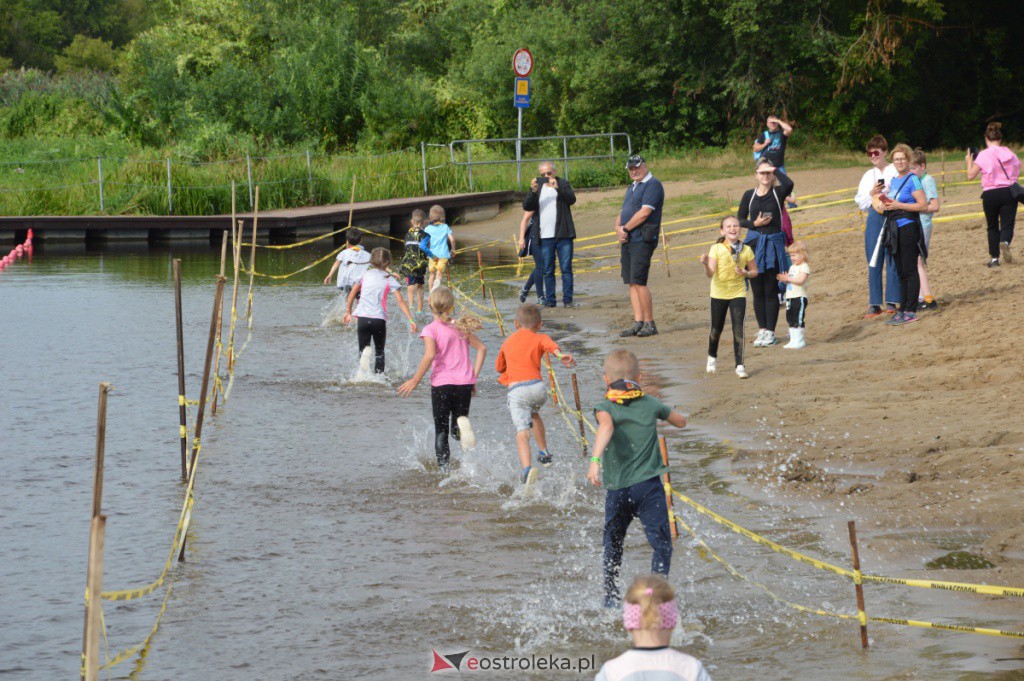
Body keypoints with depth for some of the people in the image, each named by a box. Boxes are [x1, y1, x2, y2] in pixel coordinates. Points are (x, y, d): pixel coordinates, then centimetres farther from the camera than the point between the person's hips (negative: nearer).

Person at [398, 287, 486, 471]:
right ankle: (462, 424, -21)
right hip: (465, 383, 4)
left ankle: (443, 468, -3)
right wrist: (474, 377, 10)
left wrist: (415, 380, -14)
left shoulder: (431, 329, -6)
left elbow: (430, 355, -21)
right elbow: (482, 348, 7)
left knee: (441, 430, 7)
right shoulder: (461, 326, 11)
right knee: (457, 428, 14)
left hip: (442, 383, -4)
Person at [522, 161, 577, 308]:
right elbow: (526, 206, 3)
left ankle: (567, 299, 2)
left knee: (566, 268, -2)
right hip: (545, 236, 2)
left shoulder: (563, 184, 5)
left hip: (563, 235, -2)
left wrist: (558, 188, -23)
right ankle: (549, 300, 7)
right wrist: (533, 191, -13)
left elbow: (572, 199, -12)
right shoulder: (537, 185, 12)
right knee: (547, 271, 4)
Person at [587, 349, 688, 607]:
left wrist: (595, 459, -36)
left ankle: (611, 597, 28)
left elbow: (606, 427, -24)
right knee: (661, 543, -3)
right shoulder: (651, 404, 8)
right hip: (649, 485, -1)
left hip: (617, 488, 1)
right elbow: (681, 422, 24)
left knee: (613, 543, 21)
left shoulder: (605, 407, 0)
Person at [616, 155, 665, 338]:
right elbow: (623, 213, 22)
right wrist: (618, 228, 1)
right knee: (631, 283, 6)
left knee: (638, 282, -13)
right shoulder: (632, 188, 22)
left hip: (642, 240, -9)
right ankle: (638, 323, 7)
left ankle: (649, 323, -7)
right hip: (628, 240, 9)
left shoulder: (652, 185, -8)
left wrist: (625, 229, -11)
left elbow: (644, 213, -17)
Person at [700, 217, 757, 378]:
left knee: (738, 328, -11)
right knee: (716, 329, 11)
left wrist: (746, 273, -13)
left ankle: (740, 365, -9)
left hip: (738, 293, 0)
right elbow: (710, 273, -16)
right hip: (719, 293, 0)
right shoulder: (716, 249, -8)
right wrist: (706, 264, -36)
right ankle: (712, 357, 37)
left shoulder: (746, 250, -2)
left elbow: (754, 271, 9)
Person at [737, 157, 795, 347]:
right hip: (754, 244, 3)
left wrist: (775, 170, -11)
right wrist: (754, 223, -9)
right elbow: (740, 219, 9)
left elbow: (789, 184, -25)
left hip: (773, 244, -3)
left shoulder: (778, 193, -2)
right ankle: (761, 330, 16)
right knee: (757, 290, 7)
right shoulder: (749, 195, 6)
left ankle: (770, 332, 6)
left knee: (771, 290, -1)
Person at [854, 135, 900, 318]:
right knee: (873, 262, 2)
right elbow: (861, 203, 12)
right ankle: (874, 304, 5)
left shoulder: (895, 172, 3)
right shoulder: (868, 176, 15)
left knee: (892, 260, -4)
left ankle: (891, 301, 2)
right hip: (874, 218, 4)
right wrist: (872, 193, -5)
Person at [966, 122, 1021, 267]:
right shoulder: (1011, 154, 6)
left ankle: (994, 258, 13)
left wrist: (969, 161, 14)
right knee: (1007, 225, 0)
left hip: (990, 194, -2)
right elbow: (1017, 173, 14)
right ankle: (1005, 243, -33)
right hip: (1009, 192, 2)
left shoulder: (984, 155, -5)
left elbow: (970, 175, -3)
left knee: (993, 227, 14)